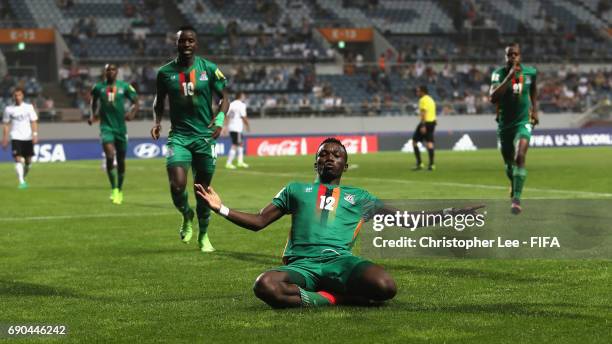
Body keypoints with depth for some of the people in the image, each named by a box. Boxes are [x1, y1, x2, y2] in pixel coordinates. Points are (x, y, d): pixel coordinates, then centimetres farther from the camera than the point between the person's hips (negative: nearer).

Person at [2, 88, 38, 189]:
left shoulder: (29, 107, 3)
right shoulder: (9, 109, 3)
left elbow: (34, 122, 1)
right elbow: (6, 124, 8)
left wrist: (35, 134, -12)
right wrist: (5, 139, 3)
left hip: (28, 138, 1)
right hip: (16, 138, -1)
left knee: (28, 161, 7)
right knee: (18, 159, -15)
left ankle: (23, 177, 31)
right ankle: (22, 182, -19)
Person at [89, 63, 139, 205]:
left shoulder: (124, 87, 1)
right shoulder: (98, 87, 3)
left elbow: (135, 102, 5)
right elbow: (94, 102, 21)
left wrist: (132, 113, -14)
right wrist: (92, 116, 5)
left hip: (120, 128, 1)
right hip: (106, 127, -1)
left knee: (121, 161, 9)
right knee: (110, 156, -21)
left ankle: (120, 190, 28)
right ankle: (114, 190, -11)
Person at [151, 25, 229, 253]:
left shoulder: (209, 69, -1)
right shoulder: (165, 72, 2)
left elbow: (224, 97, 6)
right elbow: (159, 101, 16)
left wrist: (219, 119, -12)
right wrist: (157, 121, -2)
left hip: (205, 136, 0)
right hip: (179, 136, 0)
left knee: (203, 188, 8)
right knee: (177, 185, -19)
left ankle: (203, 236, 29)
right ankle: (187, 217, 15)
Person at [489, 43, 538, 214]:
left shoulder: (530, 72, -5)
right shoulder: (499, 73, -13)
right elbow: (493, 98, -29)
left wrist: (534, 110, 14)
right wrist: (509, 77, -33)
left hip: (523, 122, -1)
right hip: (505, 124, 1)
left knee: (520, 157, -21)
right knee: (508, 161, 16)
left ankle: (516, 199, -21)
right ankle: (513, 185, 48)